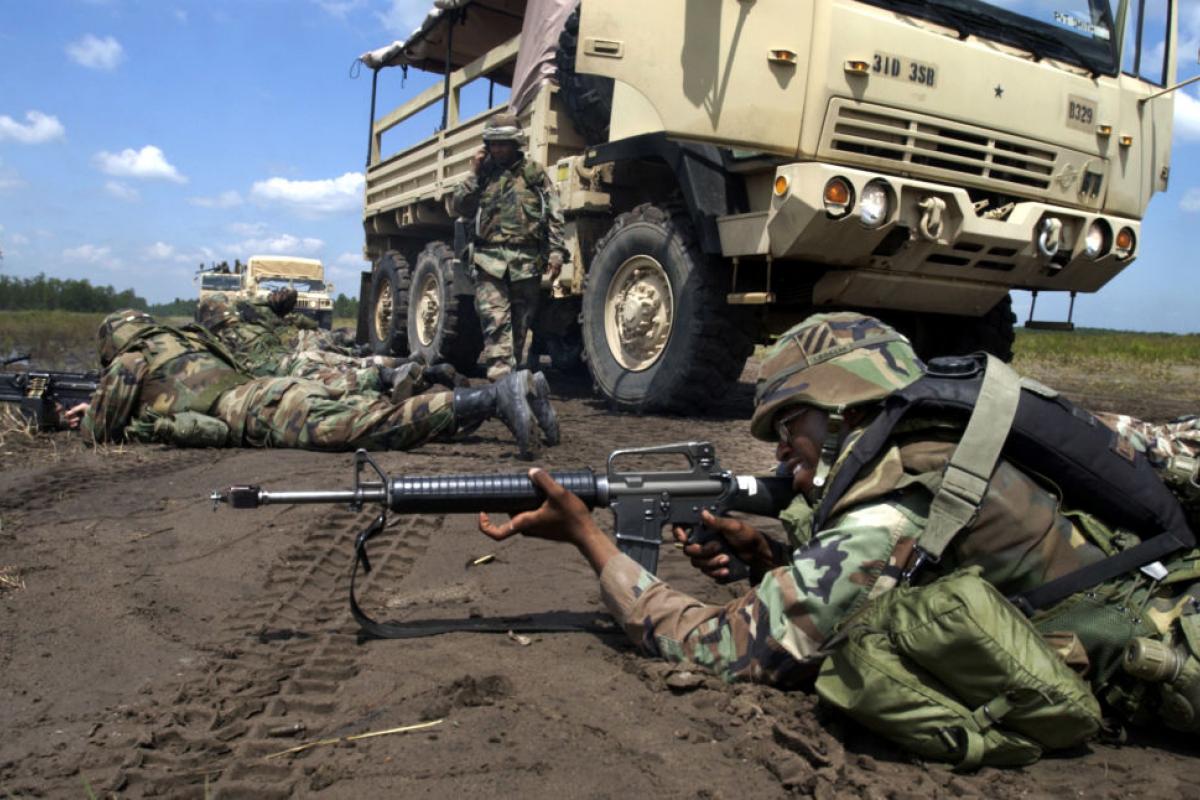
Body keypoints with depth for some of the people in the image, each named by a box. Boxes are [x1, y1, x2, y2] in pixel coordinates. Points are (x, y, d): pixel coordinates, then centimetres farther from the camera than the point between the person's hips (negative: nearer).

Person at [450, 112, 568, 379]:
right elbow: (458, 206, 12)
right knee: (494, 319, -15)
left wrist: (556, 251, -5)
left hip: (526, 260, 0)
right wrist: (473, 174, 3)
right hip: (489, 259, 0)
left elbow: (554, 215, 5)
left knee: (521, 322, 7)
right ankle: (500, 374, -21)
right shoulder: (483, 174, 17)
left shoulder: (534, 172, 10)